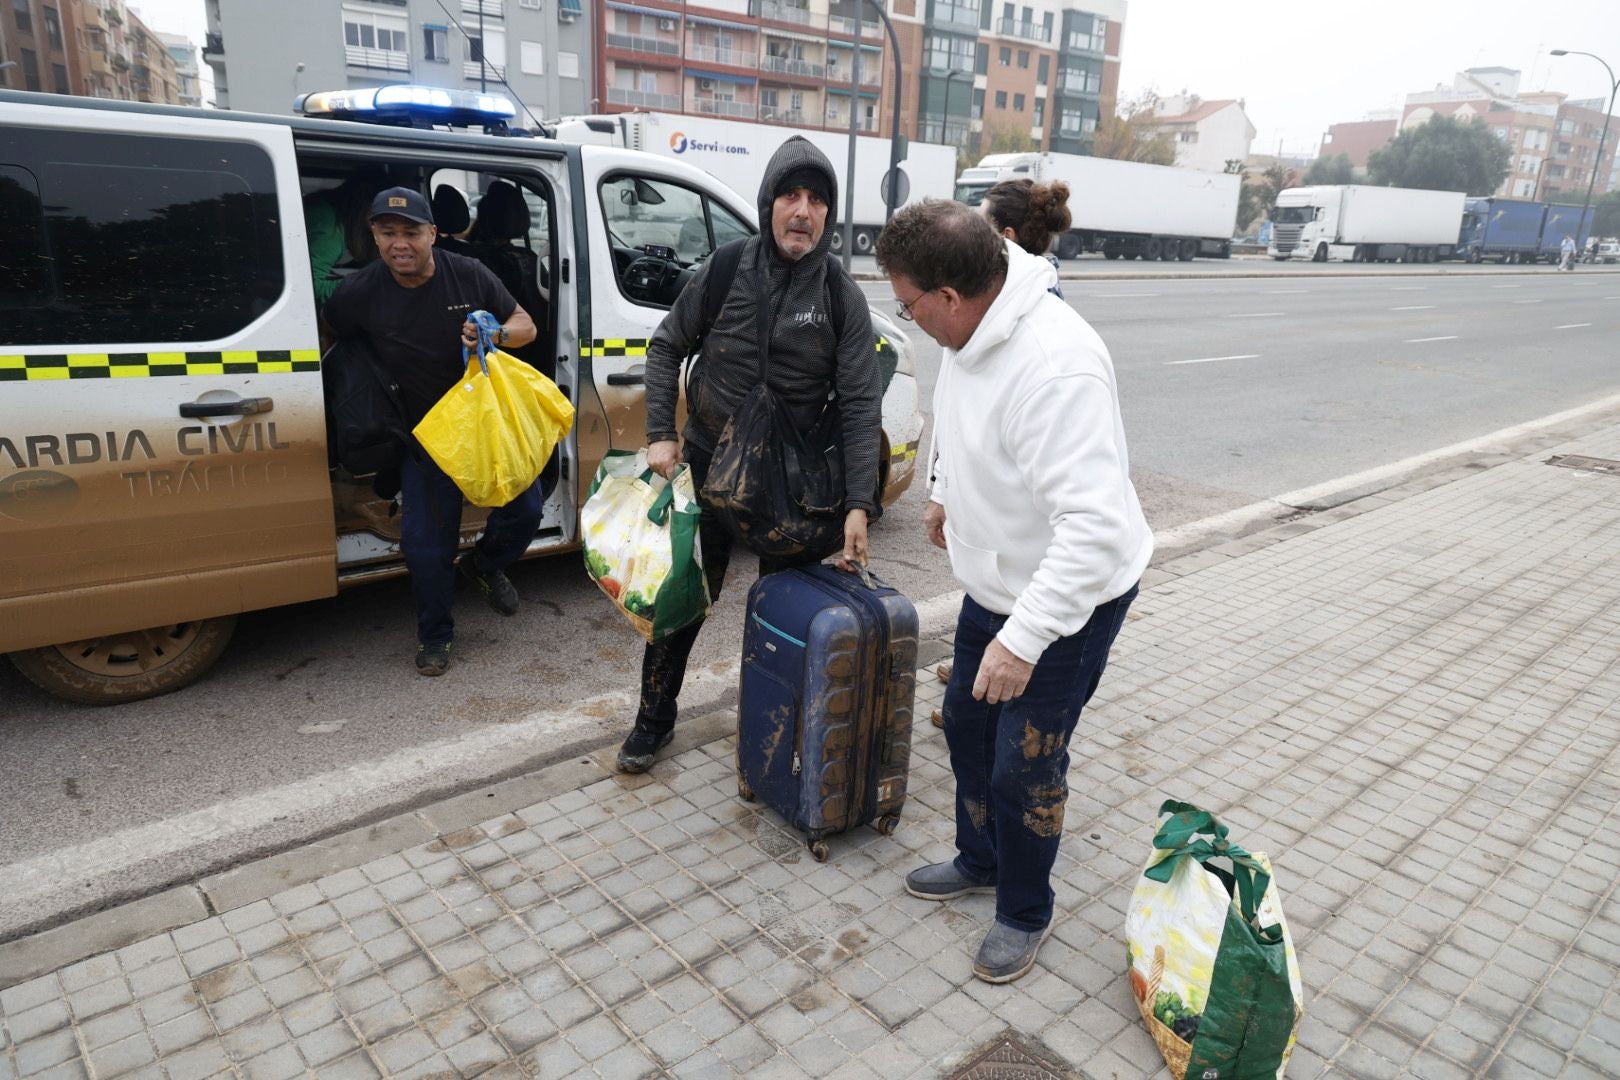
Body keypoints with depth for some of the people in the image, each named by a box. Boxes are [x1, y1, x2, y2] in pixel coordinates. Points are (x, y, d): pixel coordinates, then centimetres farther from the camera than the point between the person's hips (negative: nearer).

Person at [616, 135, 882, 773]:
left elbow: (861, 405, -12)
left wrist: (859, 504, -20)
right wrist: (661, 435, -7)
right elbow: (666, 348, 4)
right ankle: (655, 718, 28)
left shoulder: (842, 298, -9)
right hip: (708, 464, 1)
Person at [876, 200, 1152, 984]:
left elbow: (1095, 524, -38)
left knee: (1025, 768, 4)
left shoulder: (1055, 368, -36)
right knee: (966, 724, 21)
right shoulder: (975, 329, -6)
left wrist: (1024, 637, -39)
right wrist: (945, 493, 26)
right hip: (995, 581, 9)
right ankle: (979, 859, 46)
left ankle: (1024, 914, 30)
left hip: (1068, 598, -9)